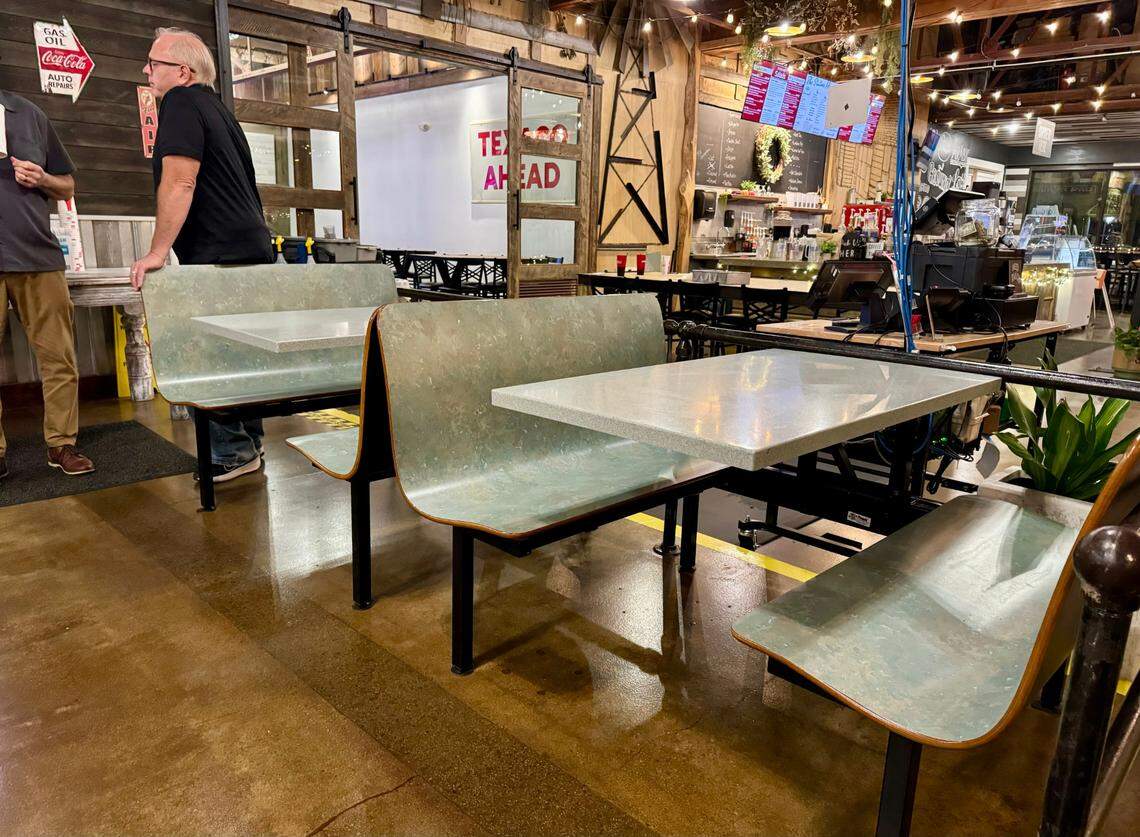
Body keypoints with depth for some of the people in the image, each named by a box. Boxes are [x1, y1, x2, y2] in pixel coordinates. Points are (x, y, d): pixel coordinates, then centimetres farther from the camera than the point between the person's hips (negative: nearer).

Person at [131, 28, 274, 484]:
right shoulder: (217, 108, 23)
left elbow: (179, 182, -18)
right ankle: (249, 443, 21)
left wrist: (157, 252, -17)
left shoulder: (181, 103, -7)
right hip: (251, 249, 10)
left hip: (221, 258, -10)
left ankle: (231, 453, -2)